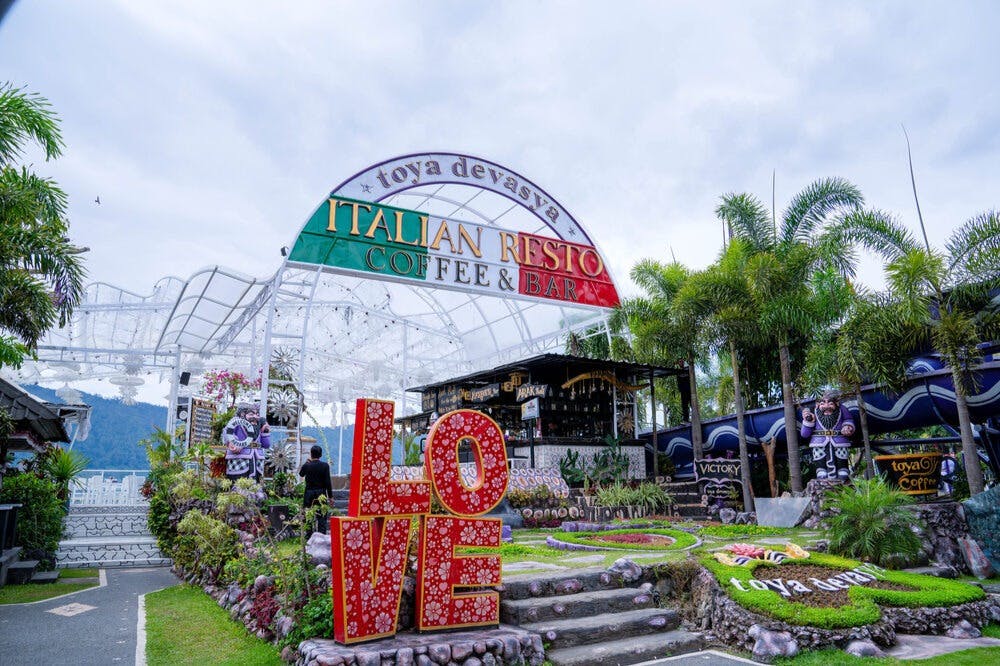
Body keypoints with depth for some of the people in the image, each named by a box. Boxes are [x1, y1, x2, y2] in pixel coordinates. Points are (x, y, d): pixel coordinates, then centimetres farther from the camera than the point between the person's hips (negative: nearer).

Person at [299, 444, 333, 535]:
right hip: (321, 494, 0)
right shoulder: (325, 466, -9)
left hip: (309, 494, 0)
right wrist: (330, 496, -1)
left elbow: (301, 474, 15)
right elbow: (327, 482, -8)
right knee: (322, 517, 6)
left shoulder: (307, 465, -8)